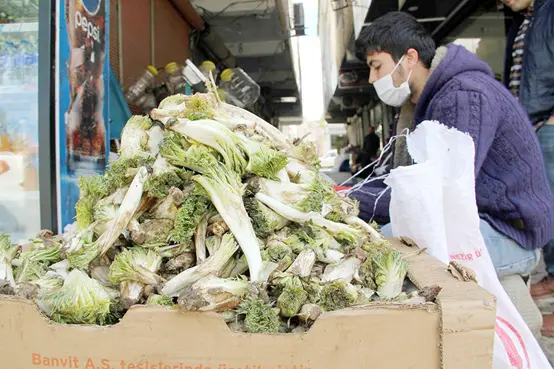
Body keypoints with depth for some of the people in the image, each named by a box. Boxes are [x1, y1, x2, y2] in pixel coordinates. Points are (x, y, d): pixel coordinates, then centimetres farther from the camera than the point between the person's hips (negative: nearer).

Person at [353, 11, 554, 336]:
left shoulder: (465, 95, -19)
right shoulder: (426, 102, 11)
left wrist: (354, 203, -23)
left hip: (509, 230, -10)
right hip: (473, 221, 10)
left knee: (388, 241, -29)